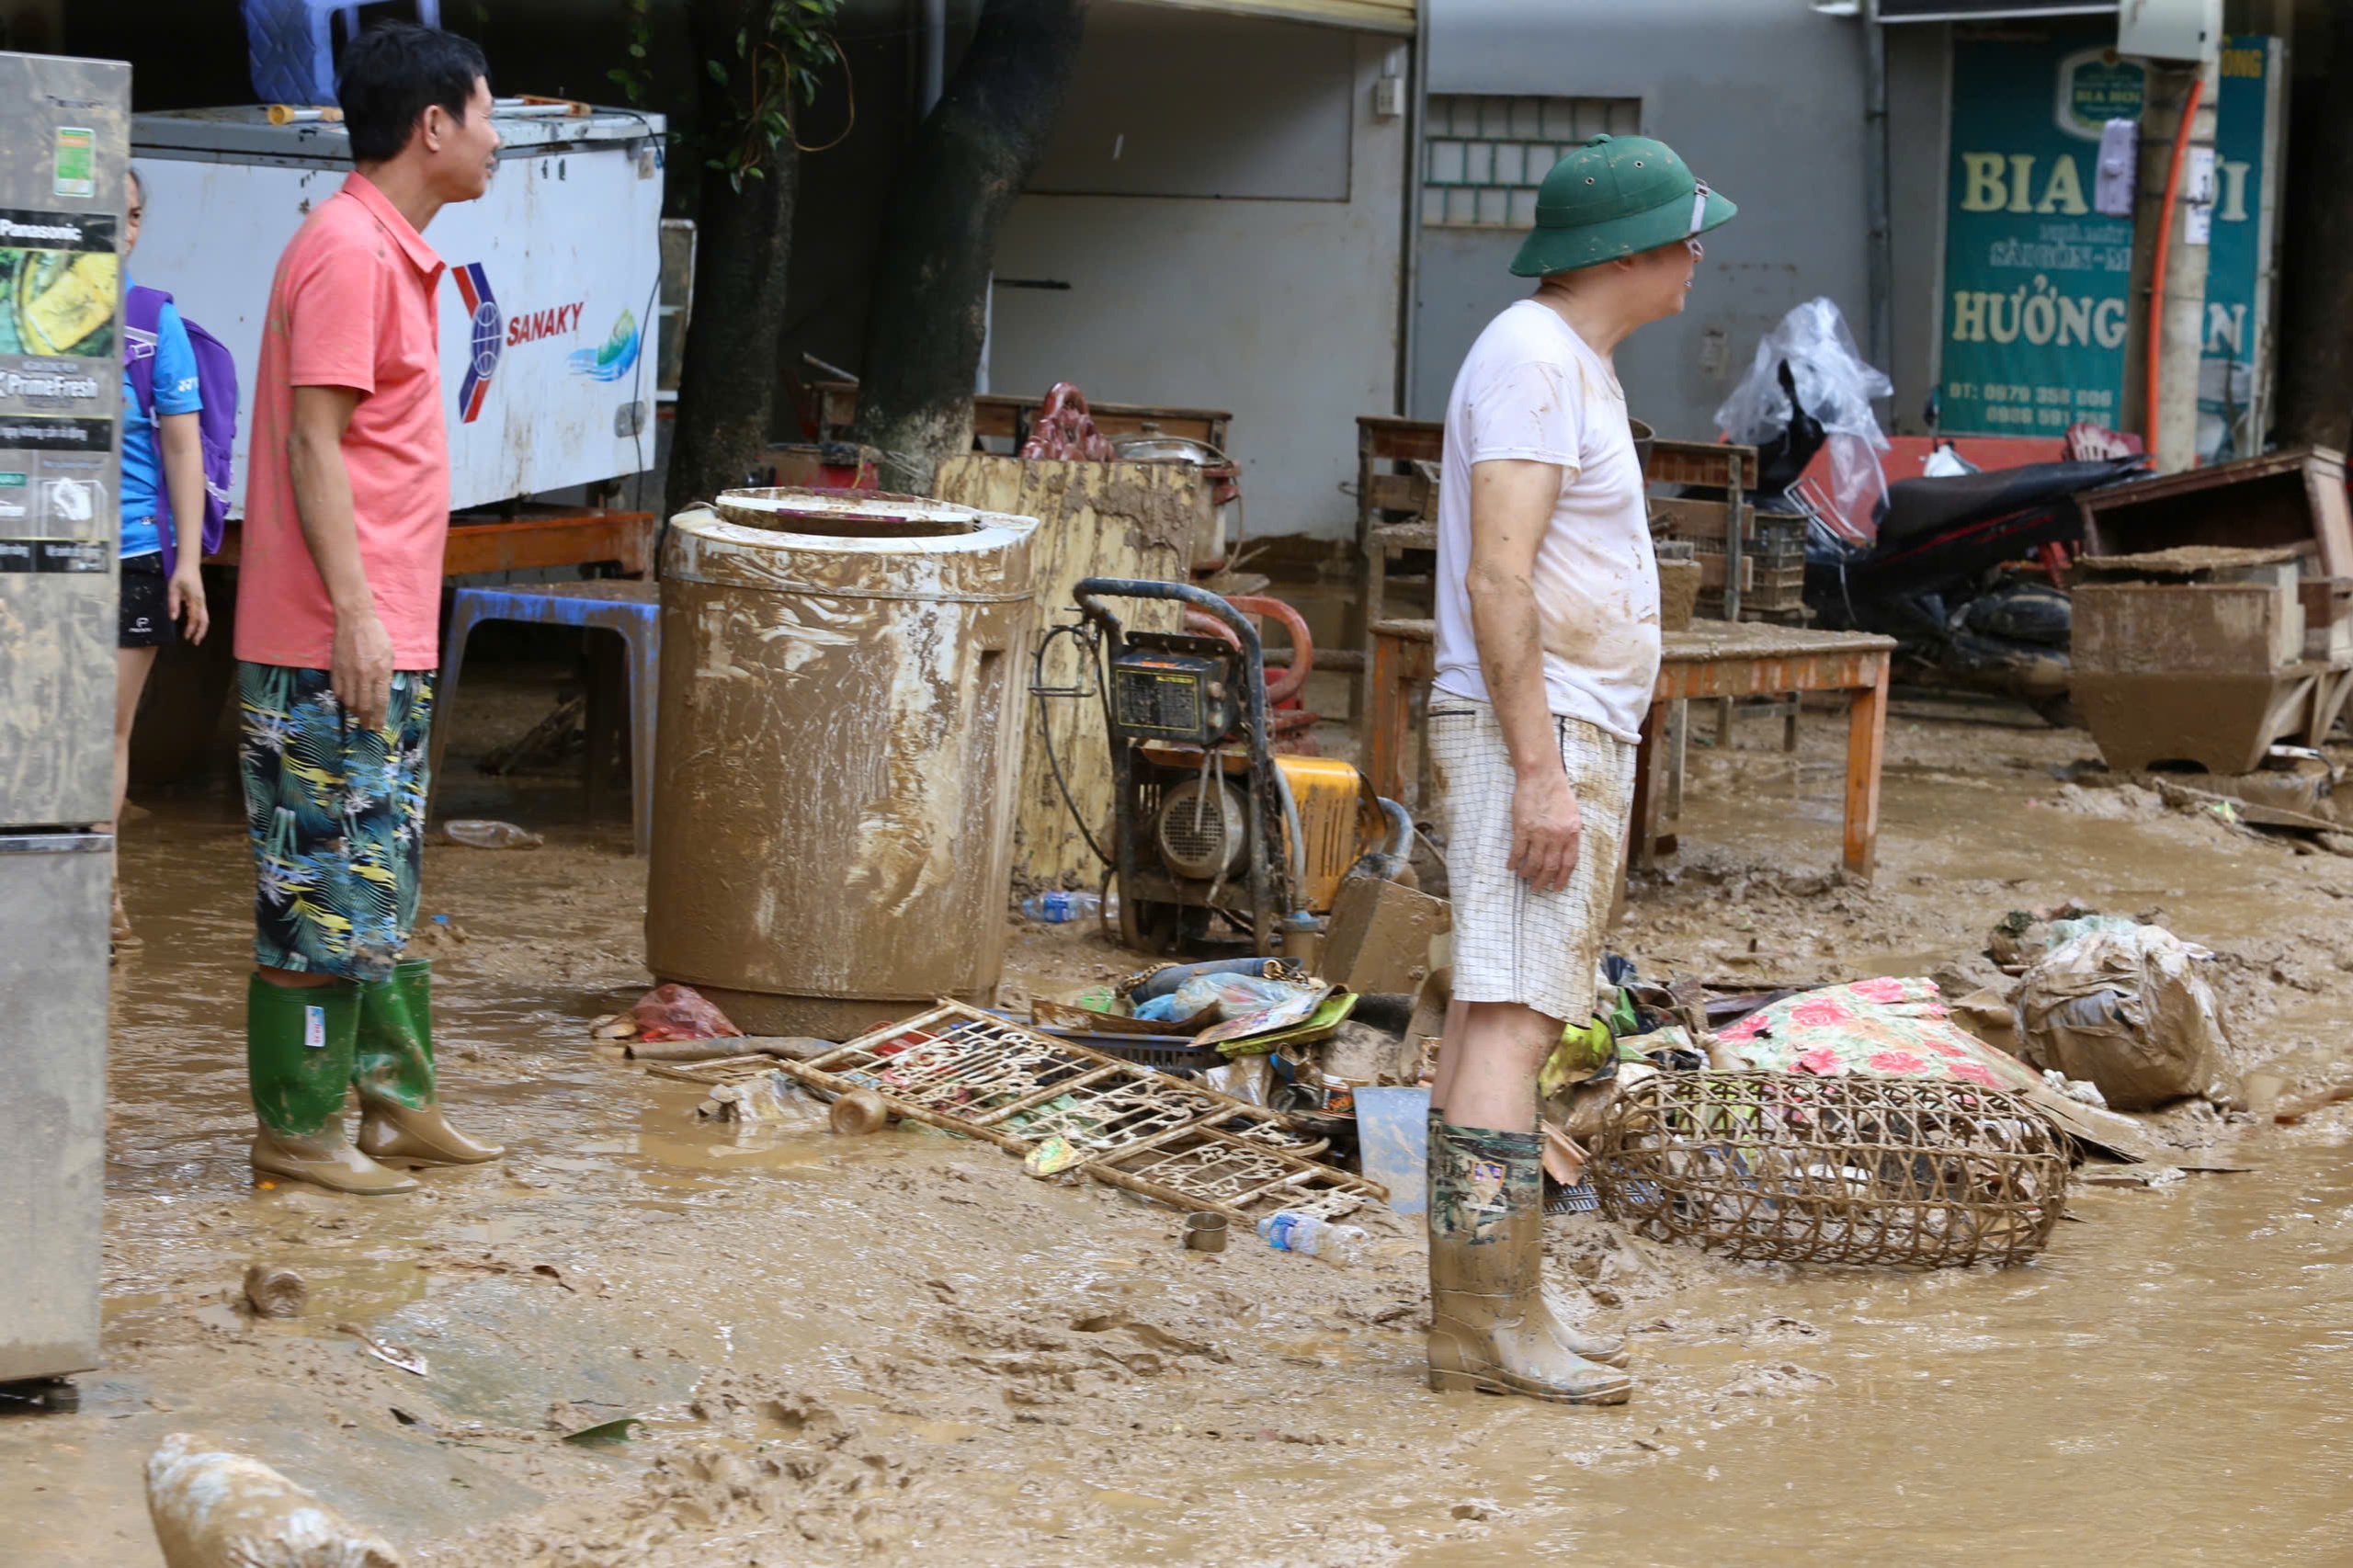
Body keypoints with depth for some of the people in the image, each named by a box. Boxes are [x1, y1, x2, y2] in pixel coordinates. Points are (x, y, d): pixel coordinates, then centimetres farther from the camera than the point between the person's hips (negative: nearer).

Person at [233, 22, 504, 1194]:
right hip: (335, 647, -10)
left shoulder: (393, 256, 17)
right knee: (322, 887, -5)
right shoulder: (347, 254, -14)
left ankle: (397, 1099, 22)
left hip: (386, 643, 10)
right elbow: (313, 444, -19)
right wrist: (354, 611, -23)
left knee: (379, 883, 15)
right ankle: (297, 1128, 1)